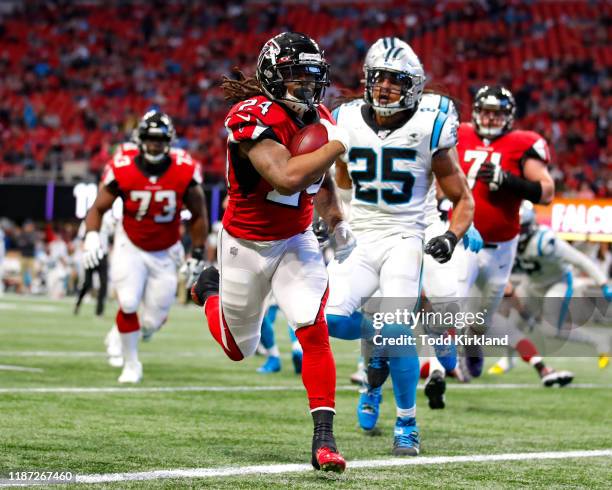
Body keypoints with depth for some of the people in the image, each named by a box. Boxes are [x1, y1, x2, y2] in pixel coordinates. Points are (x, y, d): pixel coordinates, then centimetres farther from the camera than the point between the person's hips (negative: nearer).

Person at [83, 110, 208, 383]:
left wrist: (197, 256, 0)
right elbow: (98, 208, -7)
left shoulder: (185, 172, -16)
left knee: (152, 322, -2)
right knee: (128, 305, -18)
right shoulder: (123, 169, -18)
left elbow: (198, 215, -1)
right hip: (130, 247, -1)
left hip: (165, 253, 1)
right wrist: (91, 236, -25)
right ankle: (131, 365, 6)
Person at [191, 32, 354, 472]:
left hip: (297, 241, 4)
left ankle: (324, 438, -13)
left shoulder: (317, 118, -3)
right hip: (246, 244, -4)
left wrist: (337, 224, 10)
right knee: (240, 349, 16)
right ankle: (211, 289, 48)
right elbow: (287, 178, -40)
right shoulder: (254, 118, -27)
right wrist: (337, 145, -32)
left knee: (315, 332, -17)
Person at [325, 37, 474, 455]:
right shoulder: (348, 123, 4)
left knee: (395, 329, -18)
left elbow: (463, 200, 2)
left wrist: (451, 237, -14)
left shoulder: (428, 128, -5)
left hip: (403, 240, -3)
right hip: (358, 242, 3)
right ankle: (379, 351, 14)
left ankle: (407, 424, 0)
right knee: (333, 318, -19)